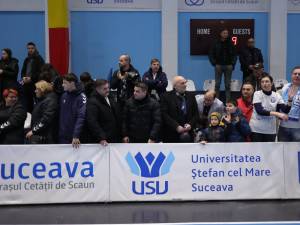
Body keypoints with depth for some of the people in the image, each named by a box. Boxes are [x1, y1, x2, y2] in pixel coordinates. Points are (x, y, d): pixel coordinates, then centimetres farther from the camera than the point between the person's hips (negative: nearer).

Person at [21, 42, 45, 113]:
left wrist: (31, 78, -16)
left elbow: (40, 72, -10)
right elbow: (23, 71, 22)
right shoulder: (27, 59, 19)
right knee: (26, 103, 4)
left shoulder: (39, 59, -1)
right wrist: (23, 77, 0)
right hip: (26, 84, 6)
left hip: (35, 84, -6)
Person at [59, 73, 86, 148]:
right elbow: (60, 115, 14)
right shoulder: (64, 96, 8)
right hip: (62, 137, 5)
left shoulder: (81, 97, -12)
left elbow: (81, 117, -20)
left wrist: (76, 136, -27)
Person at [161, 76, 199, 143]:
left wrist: (190, 124, -8)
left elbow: (196, 114, 10)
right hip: (171, 135, -3)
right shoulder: (166, 97, -1)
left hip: (188, 134, 3)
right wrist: (176, 126, -18)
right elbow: (164, 115, -10)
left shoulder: (191, 96, 12)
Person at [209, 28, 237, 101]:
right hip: (219, 66, -1)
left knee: (228, 84, 5)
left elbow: (234, 55, 9)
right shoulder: (216, 43, 0)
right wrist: (214, 64, -5)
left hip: (228, 66, 2)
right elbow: (211, 54, 2)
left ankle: (228, 100, 10)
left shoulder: (230, 44, 5)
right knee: (217, 84, 1)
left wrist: (232, 64, -1)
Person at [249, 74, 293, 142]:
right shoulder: (257, 94, -7)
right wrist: (277, 114, -27)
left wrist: (289, 100, -23)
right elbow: (259, 111, -20)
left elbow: (285, 110, -7)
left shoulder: (277, 96, 1)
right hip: (256, 129, -3)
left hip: (270, 130, 3)